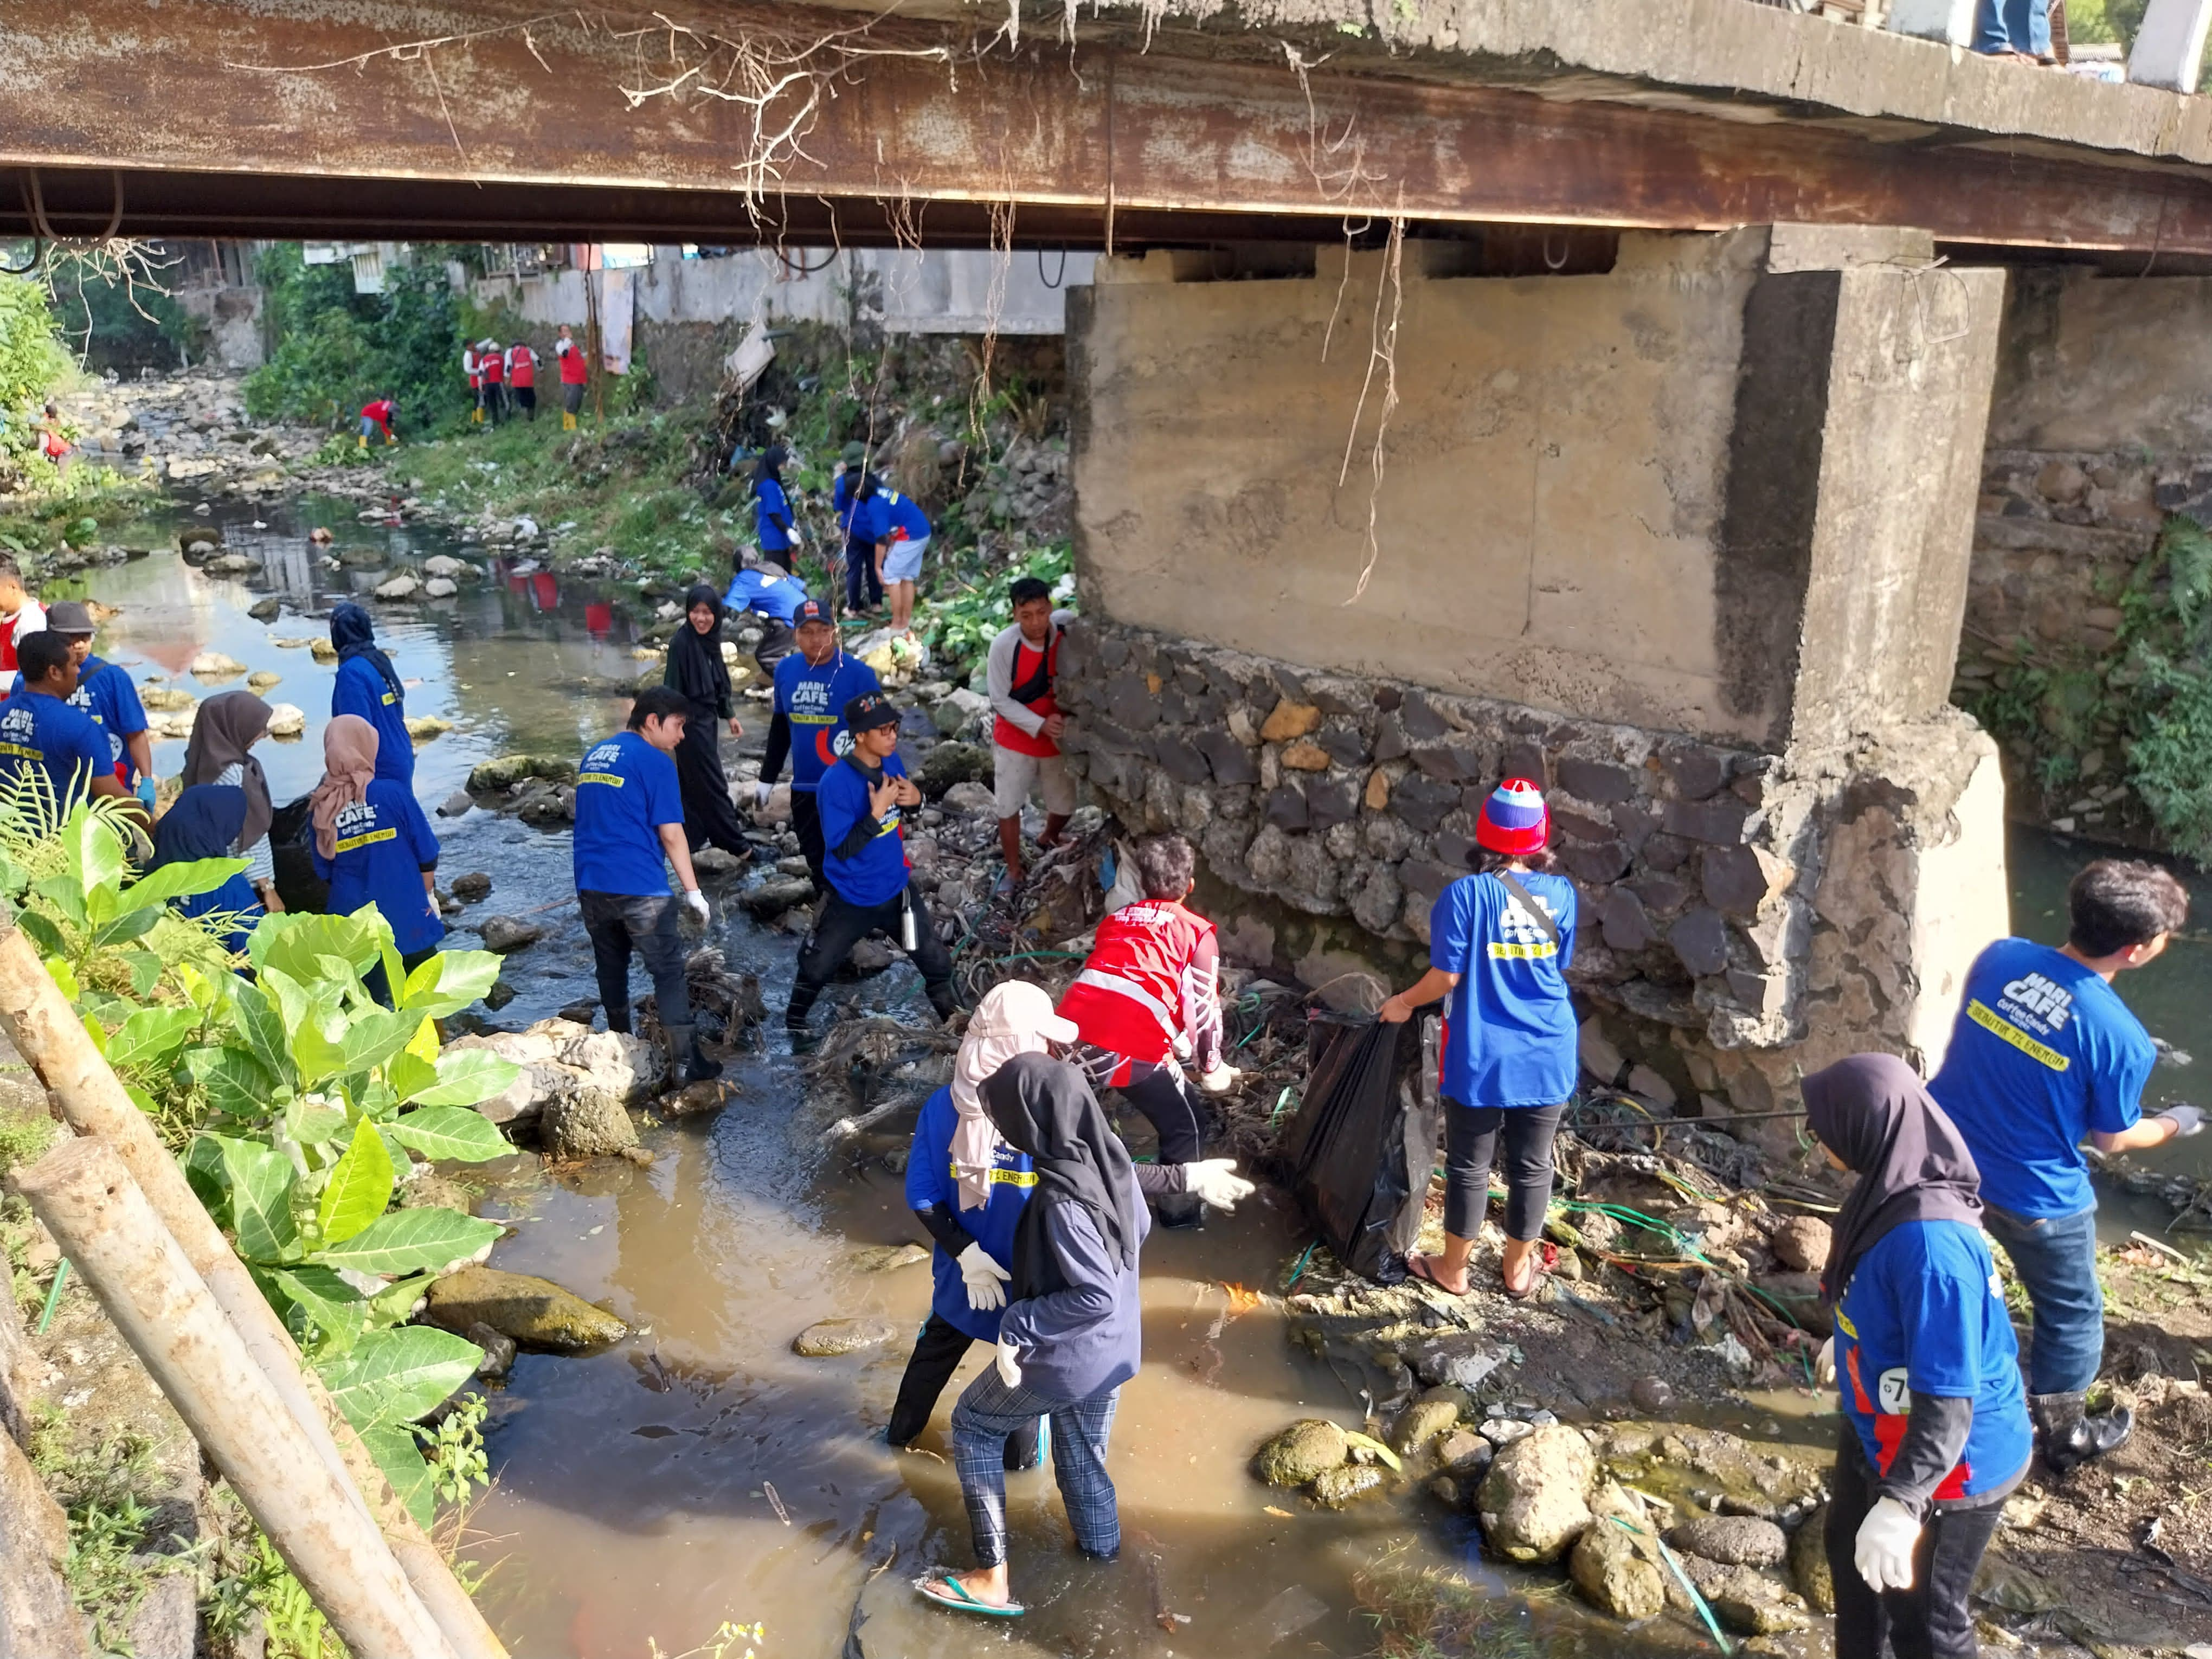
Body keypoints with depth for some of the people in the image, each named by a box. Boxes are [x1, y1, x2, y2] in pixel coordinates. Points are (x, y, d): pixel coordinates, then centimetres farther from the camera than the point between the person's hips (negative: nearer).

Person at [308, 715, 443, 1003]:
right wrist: (427, 895, 8)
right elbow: (427, 856, -8)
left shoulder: (320, 809, -5)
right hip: (407, 917, -2)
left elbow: (325, 872, 4)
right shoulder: (393, 792, -14)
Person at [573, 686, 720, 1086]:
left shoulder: (594, 756, 15)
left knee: (611, 970, 19)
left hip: (592, 885, 7)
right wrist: (693, 891, -5)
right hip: (639, 887, -7)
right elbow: (670, 833, -10)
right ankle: (685, 1064, 1)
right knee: (669, 973, 0)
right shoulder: (654, 761, -8)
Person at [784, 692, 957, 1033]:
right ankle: (795, 1023, 40)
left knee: (937, 961, 11)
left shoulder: (892, 761, -8)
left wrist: (915, 797, -14)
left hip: (897, 889, 5)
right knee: (816, 969, 13)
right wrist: (877, 810, -33)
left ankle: (951, 1016, 35)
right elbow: (841, 849, -27)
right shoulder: (836, 783, -28)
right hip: (851, 899, -5)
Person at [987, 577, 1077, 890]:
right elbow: (1000, 701, -17)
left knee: (1065, 803, 18)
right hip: (1015, 739, -2)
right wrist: (1040, 725, -27)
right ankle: (1014, 870, 30)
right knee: (1009, 807, 8)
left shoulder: (1068, 629, -18)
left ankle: (1048, 838, 51)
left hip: (1058, 737, 3)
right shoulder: (1004, 645, -24)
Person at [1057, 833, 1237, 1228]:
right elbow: (1203, 1008, 11)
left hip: (1072, 1033, 5)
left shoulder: (1115, 921, 27)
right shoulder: (1198, 932, 13)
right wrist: (1211, 1068, 27)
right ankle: (1179, 1214, 31)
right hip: (1134, 1046, -5)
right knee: (1185, 1129, 20)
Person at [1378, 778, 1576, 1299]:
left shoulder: (1465, 894, -15)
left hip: (1482, 1057, -3)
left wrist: (1404, 1003, 4)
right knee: (1532, 1166, 16)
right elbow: (1559, 967, 9)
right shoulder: (1562, 894, -3)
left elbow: (1446, 977, -14)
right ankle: (1518, 1268, 31)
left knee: (1470, 1167, 11)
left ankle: (1453, 1269, 26)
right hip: (1548, 1056, 3)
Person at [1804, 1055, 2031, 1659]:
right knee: (1850, 1548, 31)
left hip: (1947, 1467, -9)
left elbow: (1948, 1396, -36)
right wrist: (1844, 1344, 28)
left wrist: (1901, 1502, -37)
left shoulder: (1929, 1241, -38)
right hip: (1881, 1431, 10)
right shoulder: (1891, 1190, -9)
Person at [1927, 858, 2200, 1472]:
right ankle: (2064, 1436, 43)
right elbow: (2112, 1140, -7)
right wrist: (2176, 1124, 12)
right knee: (2072, 1315, 23)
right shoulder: (2121, 1038, -26)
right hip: (2036, 1198, -4)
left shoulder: (2000, 956, -13)